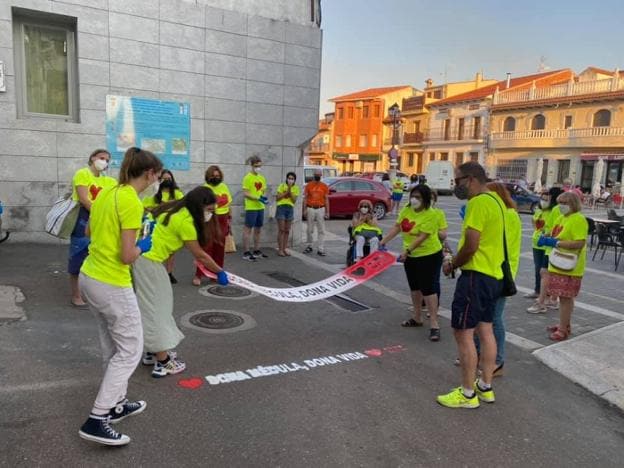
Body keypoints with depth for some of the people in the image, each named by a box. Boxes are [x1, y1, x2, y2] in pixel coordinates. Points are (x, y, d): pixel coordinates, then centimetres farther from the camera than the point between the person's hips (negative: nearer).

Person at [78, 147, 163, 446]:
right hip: (112, 285, -9)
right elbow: (127, 256, -22)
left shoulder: (107, 193, 7)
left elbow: (89, 231, 21)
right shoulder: (132, 202, -20)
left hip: (90, 277, 9)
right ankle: (96, 420, 5)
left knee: (113, 347, 21)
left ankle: (116, 404, 34)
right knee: (130, 350, 4)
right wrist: (143, 246, -4)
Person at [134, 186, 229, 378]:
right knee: (156, 309, -3)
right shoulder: (185, 221, -18)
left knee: (155, 306, 17)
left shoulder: (176, 209, 8)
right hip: (148, 261, -9)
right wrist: (220, 272, 2)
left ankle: (153, 352, 29)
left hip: (147, 258, 9)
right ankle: (163, 363, 5)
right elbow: (200, 255, -10)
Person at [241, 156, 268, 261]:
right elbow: (245, 193, -14)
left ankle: (257, 251, 23)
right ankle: (246, 253, 0)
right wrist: (258, 198, -22)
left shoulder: (262, 178, 12)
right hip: (251, 208, -7)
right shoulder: (247, 177, -9)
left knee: (258, 230, 13)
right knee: (248, 229, -3)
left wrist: (264, 197, -4)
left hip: (260, 208, 8)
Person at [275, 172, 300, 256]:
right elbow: (277, 198, -5)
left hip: (290, 208, 4)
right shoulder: (282, 186, -3)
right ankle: (280, 249, -3)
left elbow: (294, 201, -3)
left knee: (287, 230, 6)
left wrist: (290, 191, -14)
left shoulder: (296, 188, 5)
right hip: (281, 207, -4)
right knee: (281, 230, -6)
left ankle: (284, 249, 13)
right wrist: (286, 192, -13)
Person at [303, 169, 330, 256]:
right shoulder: (309, 185, 3)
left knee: (321, 230, -2)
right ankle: (309, 246, 23)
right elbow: (305, 198, 3)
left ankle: (321, 249, 1)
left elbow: (326, 199, 5)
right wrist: (305, 210, -5)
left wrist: (327, 212, -1)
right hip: (310, 209, 0)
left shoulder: (324, 186, 5)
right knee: (310, 230, 9)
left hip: (321, 209, 0)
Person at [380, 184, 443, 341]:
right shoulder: (406, 210, 1)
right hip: (411, 256, 8)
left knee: (427, 288, -8)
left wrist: (407, 250, -32)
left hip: (429, 255, -7)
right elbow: (397, 227, 5)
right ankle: (417, 318, 31)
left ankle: (434, 324, 0)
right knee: (414, 287, 17)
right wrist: (383, 242, -2)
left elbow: (422, 237, -26)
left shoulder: (430, 214, -20)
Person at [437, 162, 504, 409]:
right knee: (485, 330, 16)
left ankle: (467, 394, 7)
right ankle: (485, 386, 27)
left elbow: (471, 245, -21)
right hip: (493, 275, 10)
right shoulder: (494, 200, 14)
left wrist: (452, 265, -5)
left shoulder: (478, 203, -18)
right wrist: (456, 259, 11)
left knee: (463, 332, -2)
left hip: (476, 276, -10)